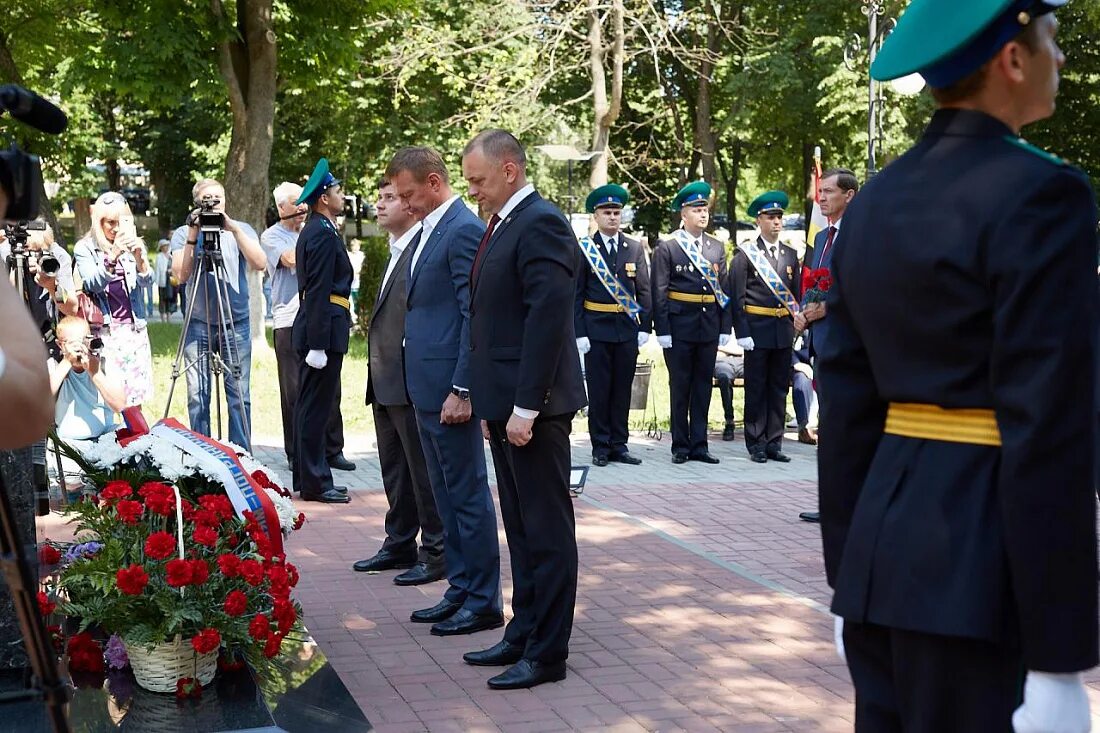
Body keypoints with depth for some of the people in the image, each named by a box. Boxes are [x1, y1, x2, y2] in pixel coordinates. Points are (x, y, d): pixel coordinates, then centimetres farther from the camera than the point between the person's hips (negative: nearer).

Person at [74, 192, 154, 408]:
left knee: (135, 399, 2)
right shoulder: (84, 249, 1)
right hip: (104, 331, -3)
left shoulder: (132, 246, 10)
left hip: (134, 329, 3)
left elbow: (147, 280, -5)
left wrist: (139, 258, -25)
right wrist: (112, 257, -28)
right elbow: (92, 284, -13)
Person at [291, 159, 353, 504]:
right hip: (323, 329, -11)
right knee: (317, 407, -6)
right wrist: (318, 344, -23)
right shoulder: (324, 234, -14)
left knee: (309, 406, 14)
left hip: (314, 329, 11)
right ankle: (314, 482, -1)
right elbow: (319, 292, -20)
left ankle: (306, 477, 21)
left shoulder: (313, 231, 17)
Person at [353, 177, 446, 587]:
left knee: (424, 471, -2)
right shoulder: (395, 252, 18)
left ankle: (436, 554, 6)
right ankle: (399, 544, 27)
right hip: (386, 383, 10)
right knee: (394, 470, 16)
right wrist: (375, 374, 18)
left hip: (412, 381, -10)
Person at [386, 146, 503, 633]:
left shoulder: (464, 229, -14)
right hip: (426, 388, 10)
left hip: (449, 388, -10)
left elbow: (474, 316, -17)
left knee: (467, 494, -2)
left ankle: (483, 602, 6)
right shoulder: (429, 231, 16)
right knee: (447, 496, 14)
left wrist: (461, 390, -19)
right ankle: (460, 590, 22)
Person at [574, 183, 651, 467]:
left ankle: (619, 445, 14)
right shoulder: (584, 249, 1)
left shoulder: (635, 249, 8)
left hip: (628, 329, 2)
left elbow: (644, 292, 9)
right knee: (599, 390, 2)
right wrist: (579, 333, -7)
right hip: (596, 330, -2)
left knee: (623, 390, 7)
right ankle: (600, 447, 9)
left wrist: (645, 327, 1)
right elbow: (576, 295, 0)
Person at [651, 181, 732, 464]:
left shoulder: (717, 247, 11)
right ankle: (680, 446, 11)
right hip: (680, 326, -4)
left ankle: (699, 445, 15)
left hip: (709, 327, 4)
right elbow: (659, 292, -5)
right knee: (680, 387, 3)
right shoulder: (667, 247, -3)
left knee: (703, 386, 8)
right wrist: (662, 330, -10)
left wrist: (725, 327, 5)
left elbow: (724, 290, 12)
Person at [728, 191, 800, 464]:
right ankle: (757, 445, 9)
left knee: (779, 389, 7)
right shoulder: (745, 254, -2)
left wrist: (798, 326, 7)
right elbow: (737, 297, -5)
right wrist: (742, 333, -12)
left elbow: (796, 294, 16)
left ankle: (774, 443, 14)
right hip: (757, 331, -4)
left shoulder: (790, 255, 12)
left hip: (784, 331, 4)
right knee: (756, 389, 2)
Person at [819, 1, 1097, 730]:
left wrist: (849, 578, 17)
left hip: (886, 545, 8)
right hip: (981, 570, -8)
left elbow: (846, 407, 11)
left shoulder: (875, 203, 9)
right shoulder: (1040, 194, -14)